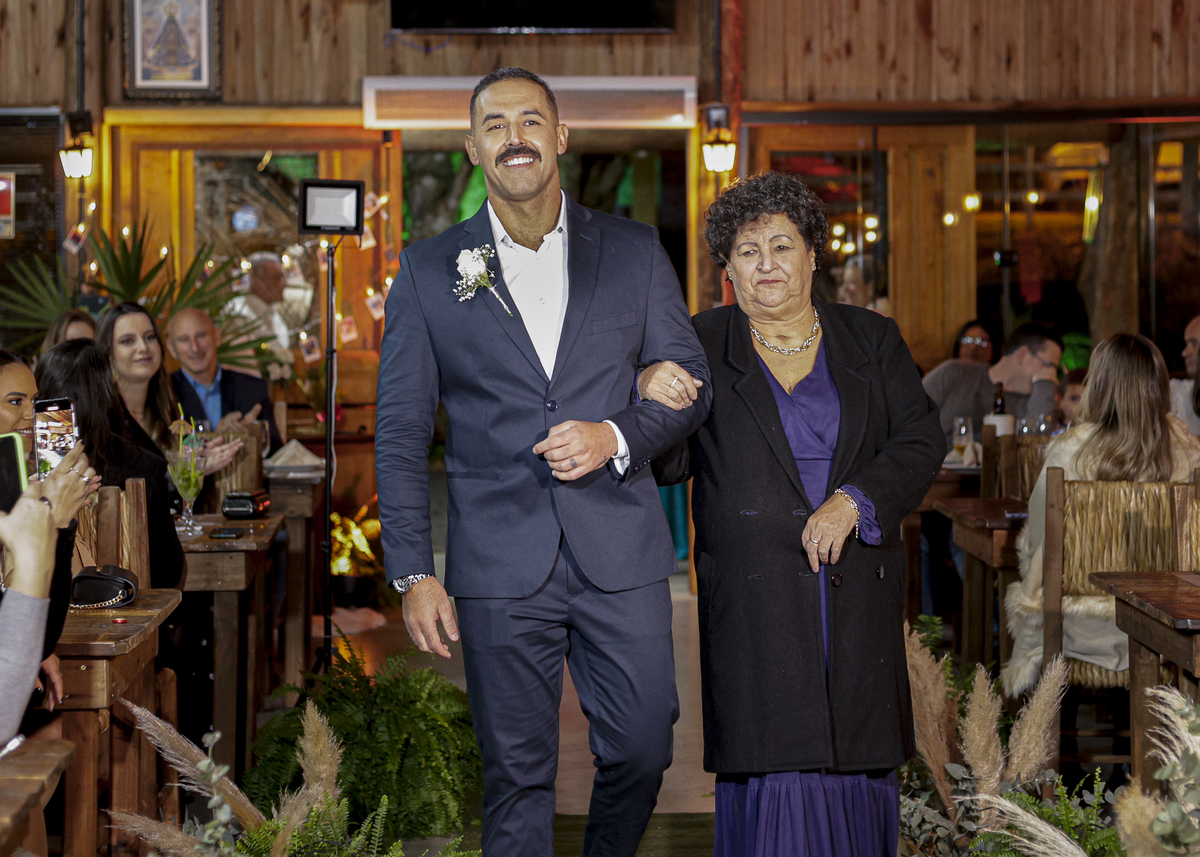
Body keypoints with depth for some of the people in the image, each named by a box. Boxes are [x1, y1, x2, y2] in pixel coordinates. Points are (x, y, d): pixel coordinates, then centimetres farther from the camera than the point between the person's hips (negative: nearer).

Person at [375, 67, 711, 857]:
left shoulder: (634, 251, 7)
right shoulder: (428, 271, 4)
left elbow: (691, 383, 9)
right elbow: (401, 431, 4)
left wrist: (615, 436, -11)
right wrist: (413, 571, -4)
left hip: (622, 554, 1)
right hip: (500, 567, -1)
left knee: (642, 751, 6)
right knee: (518, 773, 5)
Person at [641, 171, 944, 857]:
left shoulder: (872, 341, 10)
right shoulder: (700, 348, 4)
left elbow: (921, 442, 3)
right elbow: (669, 462, -1)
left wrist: (853, 502, -13)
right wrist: (651, 396, -22)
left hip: (859, 593, 2)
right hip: (752, 596, -2)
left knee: (860, 765, 6)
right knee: (774, 777, -7)